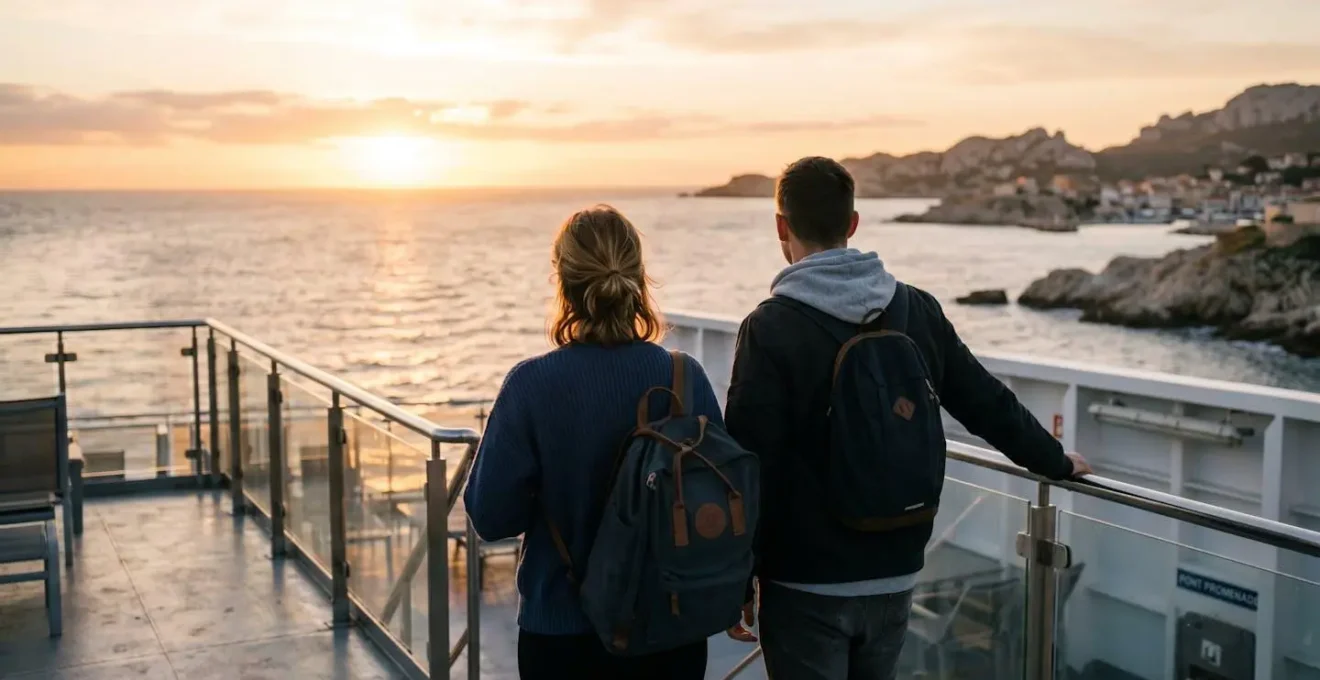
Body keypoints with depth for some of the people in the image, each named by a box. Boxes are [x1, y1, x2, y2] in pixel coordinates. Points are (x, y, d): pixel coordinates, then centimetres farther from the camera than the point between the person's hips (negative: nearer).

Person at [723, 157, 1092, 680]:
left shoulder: (770, 327, -14)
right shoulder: (916, 309, 1)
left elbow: (750, 464, -15)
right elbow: (989, 404, 10)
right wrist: (1057, 463, 27)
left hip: (807, 584, -5)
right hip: (894, 576, 5)